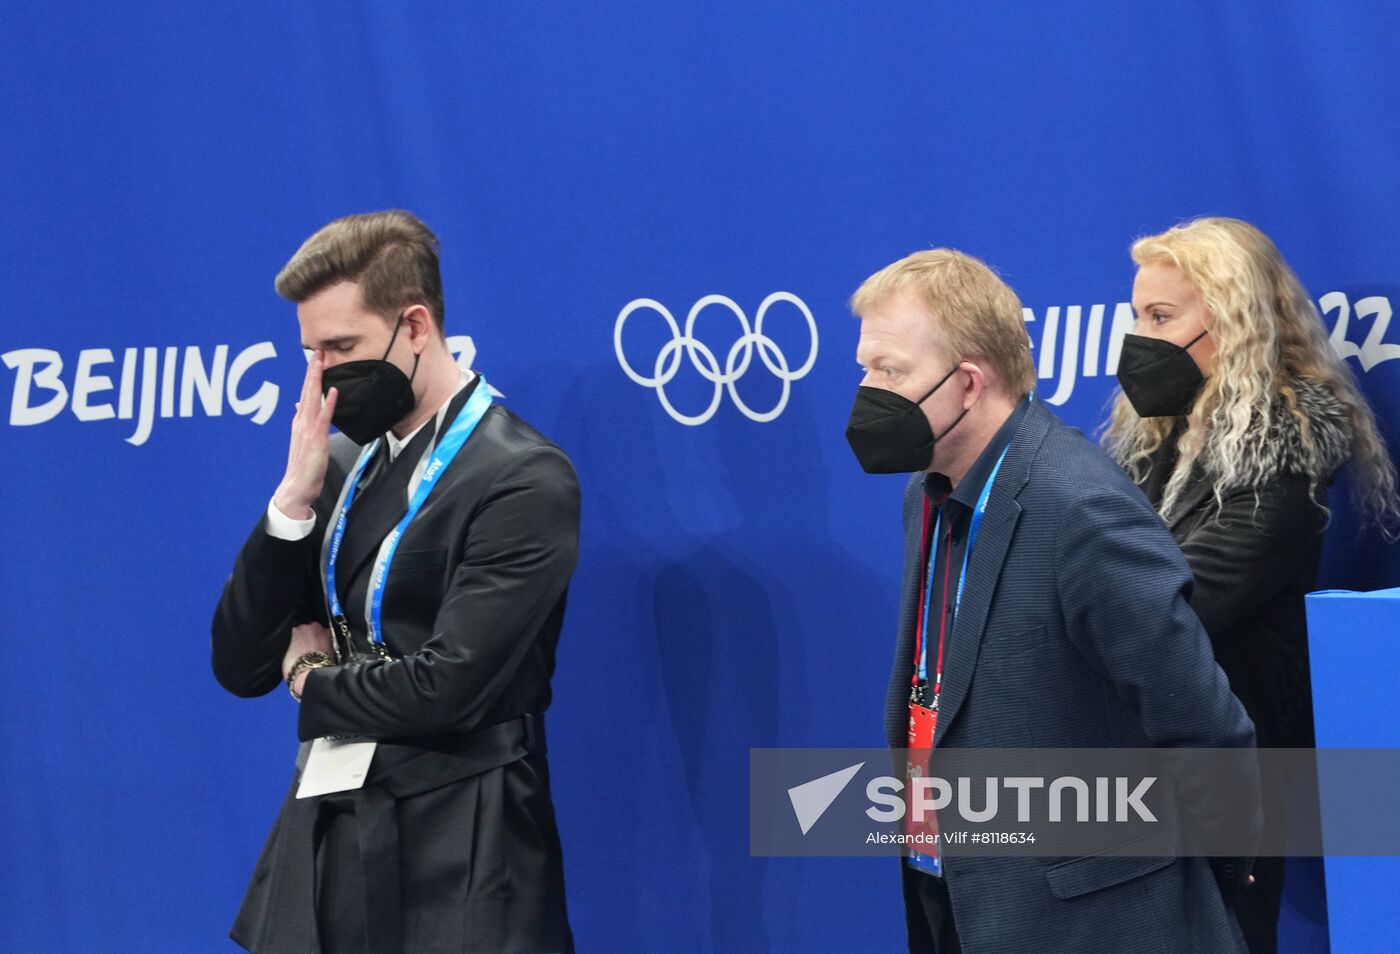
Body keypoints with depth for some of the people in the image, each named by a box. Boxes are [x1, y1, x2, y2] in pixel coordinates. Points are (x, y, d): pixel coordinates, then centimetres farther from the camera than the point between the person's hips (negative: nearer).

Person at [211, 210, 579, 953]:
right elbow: (240, 666, 7)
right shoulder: (346, 465, 9)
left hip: (451, 860, -6)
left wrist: (313, 681, -1)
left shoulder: (523, 479, -11)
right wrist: (294, 500, -5)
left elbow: (448, 688, -19)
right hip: (323, 840, 6)